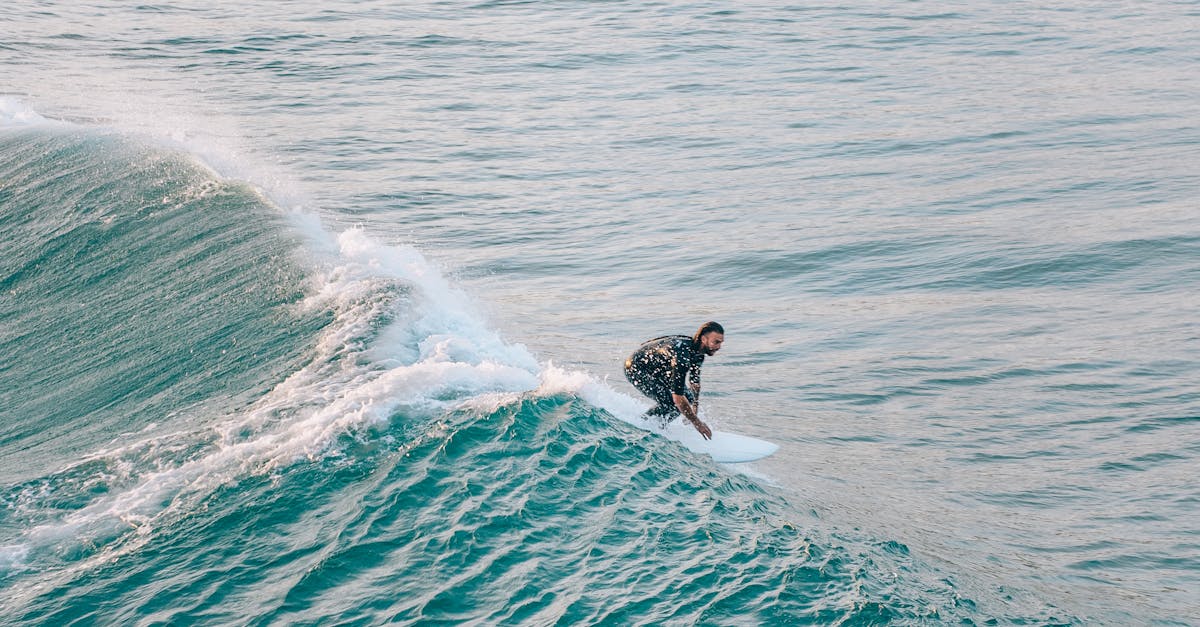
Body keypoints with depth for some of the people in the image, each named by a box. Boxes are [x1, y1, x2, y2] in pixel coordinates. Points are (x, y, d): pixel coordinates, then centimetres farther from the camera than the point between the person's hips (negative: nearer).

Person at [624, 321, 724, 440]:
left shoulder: (698, 353, -8)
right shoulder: (682, 353, -36)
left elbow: (695, 383, 8)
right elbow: (677, 397, -36)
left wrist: (694, 414, 4)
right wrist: (697, 423, -30)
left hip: (658, 372, 9)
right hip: (636, 369, -9)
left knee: (688, 397, 1)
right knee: (671, 402, -23)